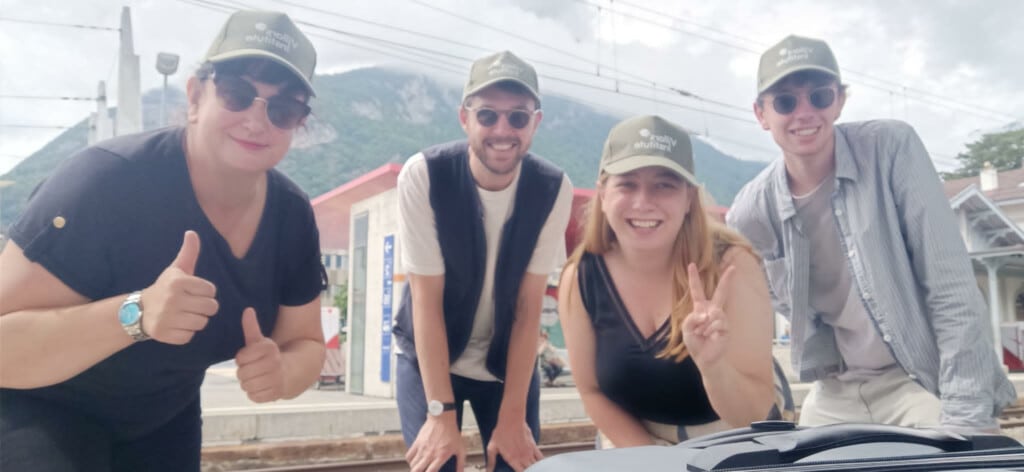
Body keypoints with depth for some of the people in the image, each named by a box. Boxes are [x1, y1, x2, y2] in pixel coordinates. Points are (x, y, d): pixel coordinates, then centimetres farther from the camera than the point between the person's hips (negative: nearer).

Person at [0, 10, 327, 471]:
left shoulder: (292, 216, -14)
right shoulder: (107, 180, -30)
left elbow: (305, 342, -4)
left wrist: (281, 371, -27)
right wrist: (136, 314, -45)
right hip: (42, 410, -5)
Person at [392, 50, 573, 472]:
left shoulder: (554, 189, -16)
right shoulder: (422, 176, -22)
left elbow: (529, 306, -14)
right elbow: (427, 299, -20)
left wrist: (513, 417, -14)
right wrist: (441, 413, -20)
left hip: (509, 362, 2)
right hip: (429, 359, -1)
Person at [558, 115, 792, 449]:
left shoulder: (730, 264, -23)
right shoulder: (579, 280, -16)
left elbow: (753, 416, -23)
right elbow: (592, 391, -3)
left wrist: (712, 365, -40)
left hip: (738, 449, -1)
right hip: (638, 440, 1)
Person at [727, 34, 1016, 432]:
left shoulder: (890, 148, -15)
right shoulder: (750, 213, -8)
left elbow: (951, 287, -16)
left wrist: (966, 418, -18)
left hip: (924, 380, -3)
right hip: (836, 394, 3)